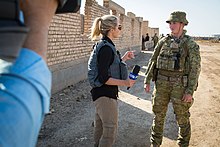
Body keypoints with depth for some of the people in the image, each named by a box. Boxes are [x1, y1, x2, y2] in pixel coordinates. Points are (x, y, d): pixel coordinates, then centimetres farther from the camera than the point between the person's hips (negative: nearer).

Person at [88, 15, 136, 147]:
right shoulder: (106, 48, -21)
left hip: (101, 93, 10)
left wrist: (124, 58, 14)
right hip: (105, 94, -10)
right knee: (110, 131, 1)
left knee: (100, 129, 22)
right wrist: (124, 82, -21)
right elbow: (103, 78, -23)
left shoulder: (104, 46, 9)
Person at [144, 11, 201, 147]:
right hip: (161, 83, 4)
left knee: (182, 118, 7)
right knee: (159, 115, 11)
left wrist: (190, 91, -14)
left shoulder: (191, 44, -5)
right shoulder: (163, 42, 7)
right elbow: (153, 61, 10)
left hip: (180, 85, -4)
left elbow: (195, 68, -8)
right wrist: (147, 80, 4)